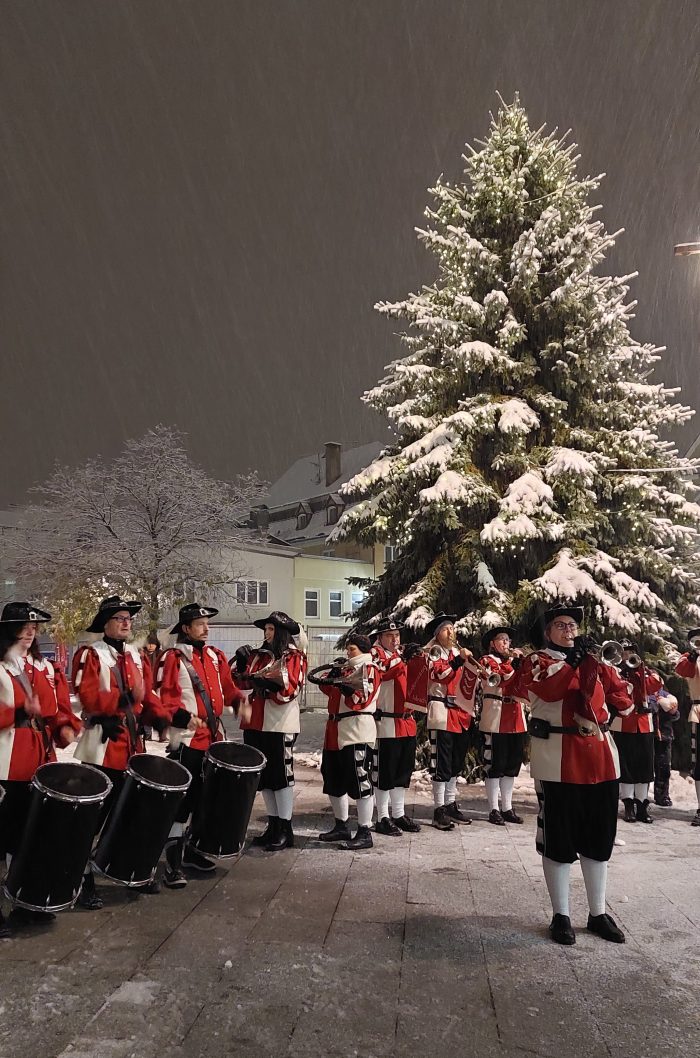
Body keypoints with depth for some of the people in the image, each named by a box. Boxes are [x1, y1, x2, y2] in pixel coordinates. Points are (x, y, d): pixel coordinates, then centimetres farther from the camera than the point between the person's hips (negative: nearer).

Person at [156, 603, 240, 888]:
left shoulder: (215, 656, 11)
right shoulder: (173, 658, -10)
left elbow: (227, 687, 17)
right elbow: (163, 698, -15)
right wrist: (182, 717, -28)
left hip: (212, 738, 7)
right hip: (186, 739, -7)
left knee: (205, 797, 16)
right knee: (182, 799, -6)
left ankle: (192, 849, 32)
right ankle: (174, 864, -1)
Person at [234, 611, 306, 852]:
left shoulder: (295, 657, -3)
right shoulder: (259, 656, 13)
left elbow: (289, 690, -14)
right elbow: (241, 683, 9)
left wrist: (266, 682, -26)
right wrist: (241, 663, -6)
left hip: (280, 726, -6)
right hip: (256, 724, 6)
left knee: (281, 774, -3)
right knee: (263, 775, 11)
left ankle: (285, 830, 5)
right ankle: (273, 824, 22)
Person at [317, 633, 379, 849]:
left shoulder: (369, 668, -5)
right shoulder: (345, 668, 19)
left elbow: (363, 697, -15)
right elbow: (329, 690, 20)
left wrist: (344, 685, -26)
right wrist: (331, 678, 1)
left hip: (357, 731, -9)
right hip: (335, 730, 9)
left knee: (360, 782, -7)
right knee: (333, 780, 15)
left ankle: (364, 833, -2)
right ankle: (341, 826, 28)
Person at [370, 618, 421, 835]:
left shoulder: (401, 653, 17)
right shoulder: (375, 654, -6)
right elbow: (383, 673, -26)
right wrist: (403, 657, -34)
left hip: (407, 722, 8)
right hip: (387, 724, -8)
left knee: (404, 771, 13)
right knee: (385, 772, -1)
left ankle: (399, 815, 24)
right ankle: (382, 819, 7)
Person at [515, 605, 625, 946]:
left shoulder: (588, 659, 17)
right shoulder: (535, 661, 0)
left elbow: (598, 700, 3)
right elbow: (551, 691, -19)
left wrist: (588, 664, -10)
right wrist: (573, 659, -13)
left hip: (600, 757, 6)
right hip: (557, 762, -5)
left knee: (599, 838, 11)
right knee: (558, 840, 1)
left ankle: (598, 913, 22)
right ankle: (561, 915, 13)